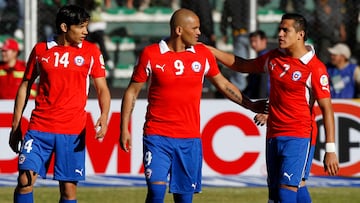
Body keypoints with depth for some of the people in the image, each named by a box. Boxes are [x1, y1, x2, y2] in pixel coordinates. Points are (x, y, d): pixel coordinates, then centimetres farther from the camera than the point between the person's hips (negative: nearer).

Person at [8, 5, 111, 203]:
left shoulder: (91, 52, 4)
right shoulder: (40, 50, 5)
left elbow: (102, 88, 4)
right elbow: (25, 86, 12)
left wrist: (104, 117, -14)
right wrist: (15, 125, 9)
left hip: (72, 131, 0)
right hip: (40, 126, 0)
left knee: (68, 186, 1)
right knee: (25, 179, -10)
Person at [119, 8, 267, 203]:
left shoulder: (203, 54, 5)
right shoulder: (151, 54, -4)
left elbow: (223, 84, 19)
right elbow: (132, 91, 3)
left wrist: (251, 105, 20)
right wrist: (124, 129, -2)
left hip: (190, 139, 3)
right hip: (157, 137, -3)